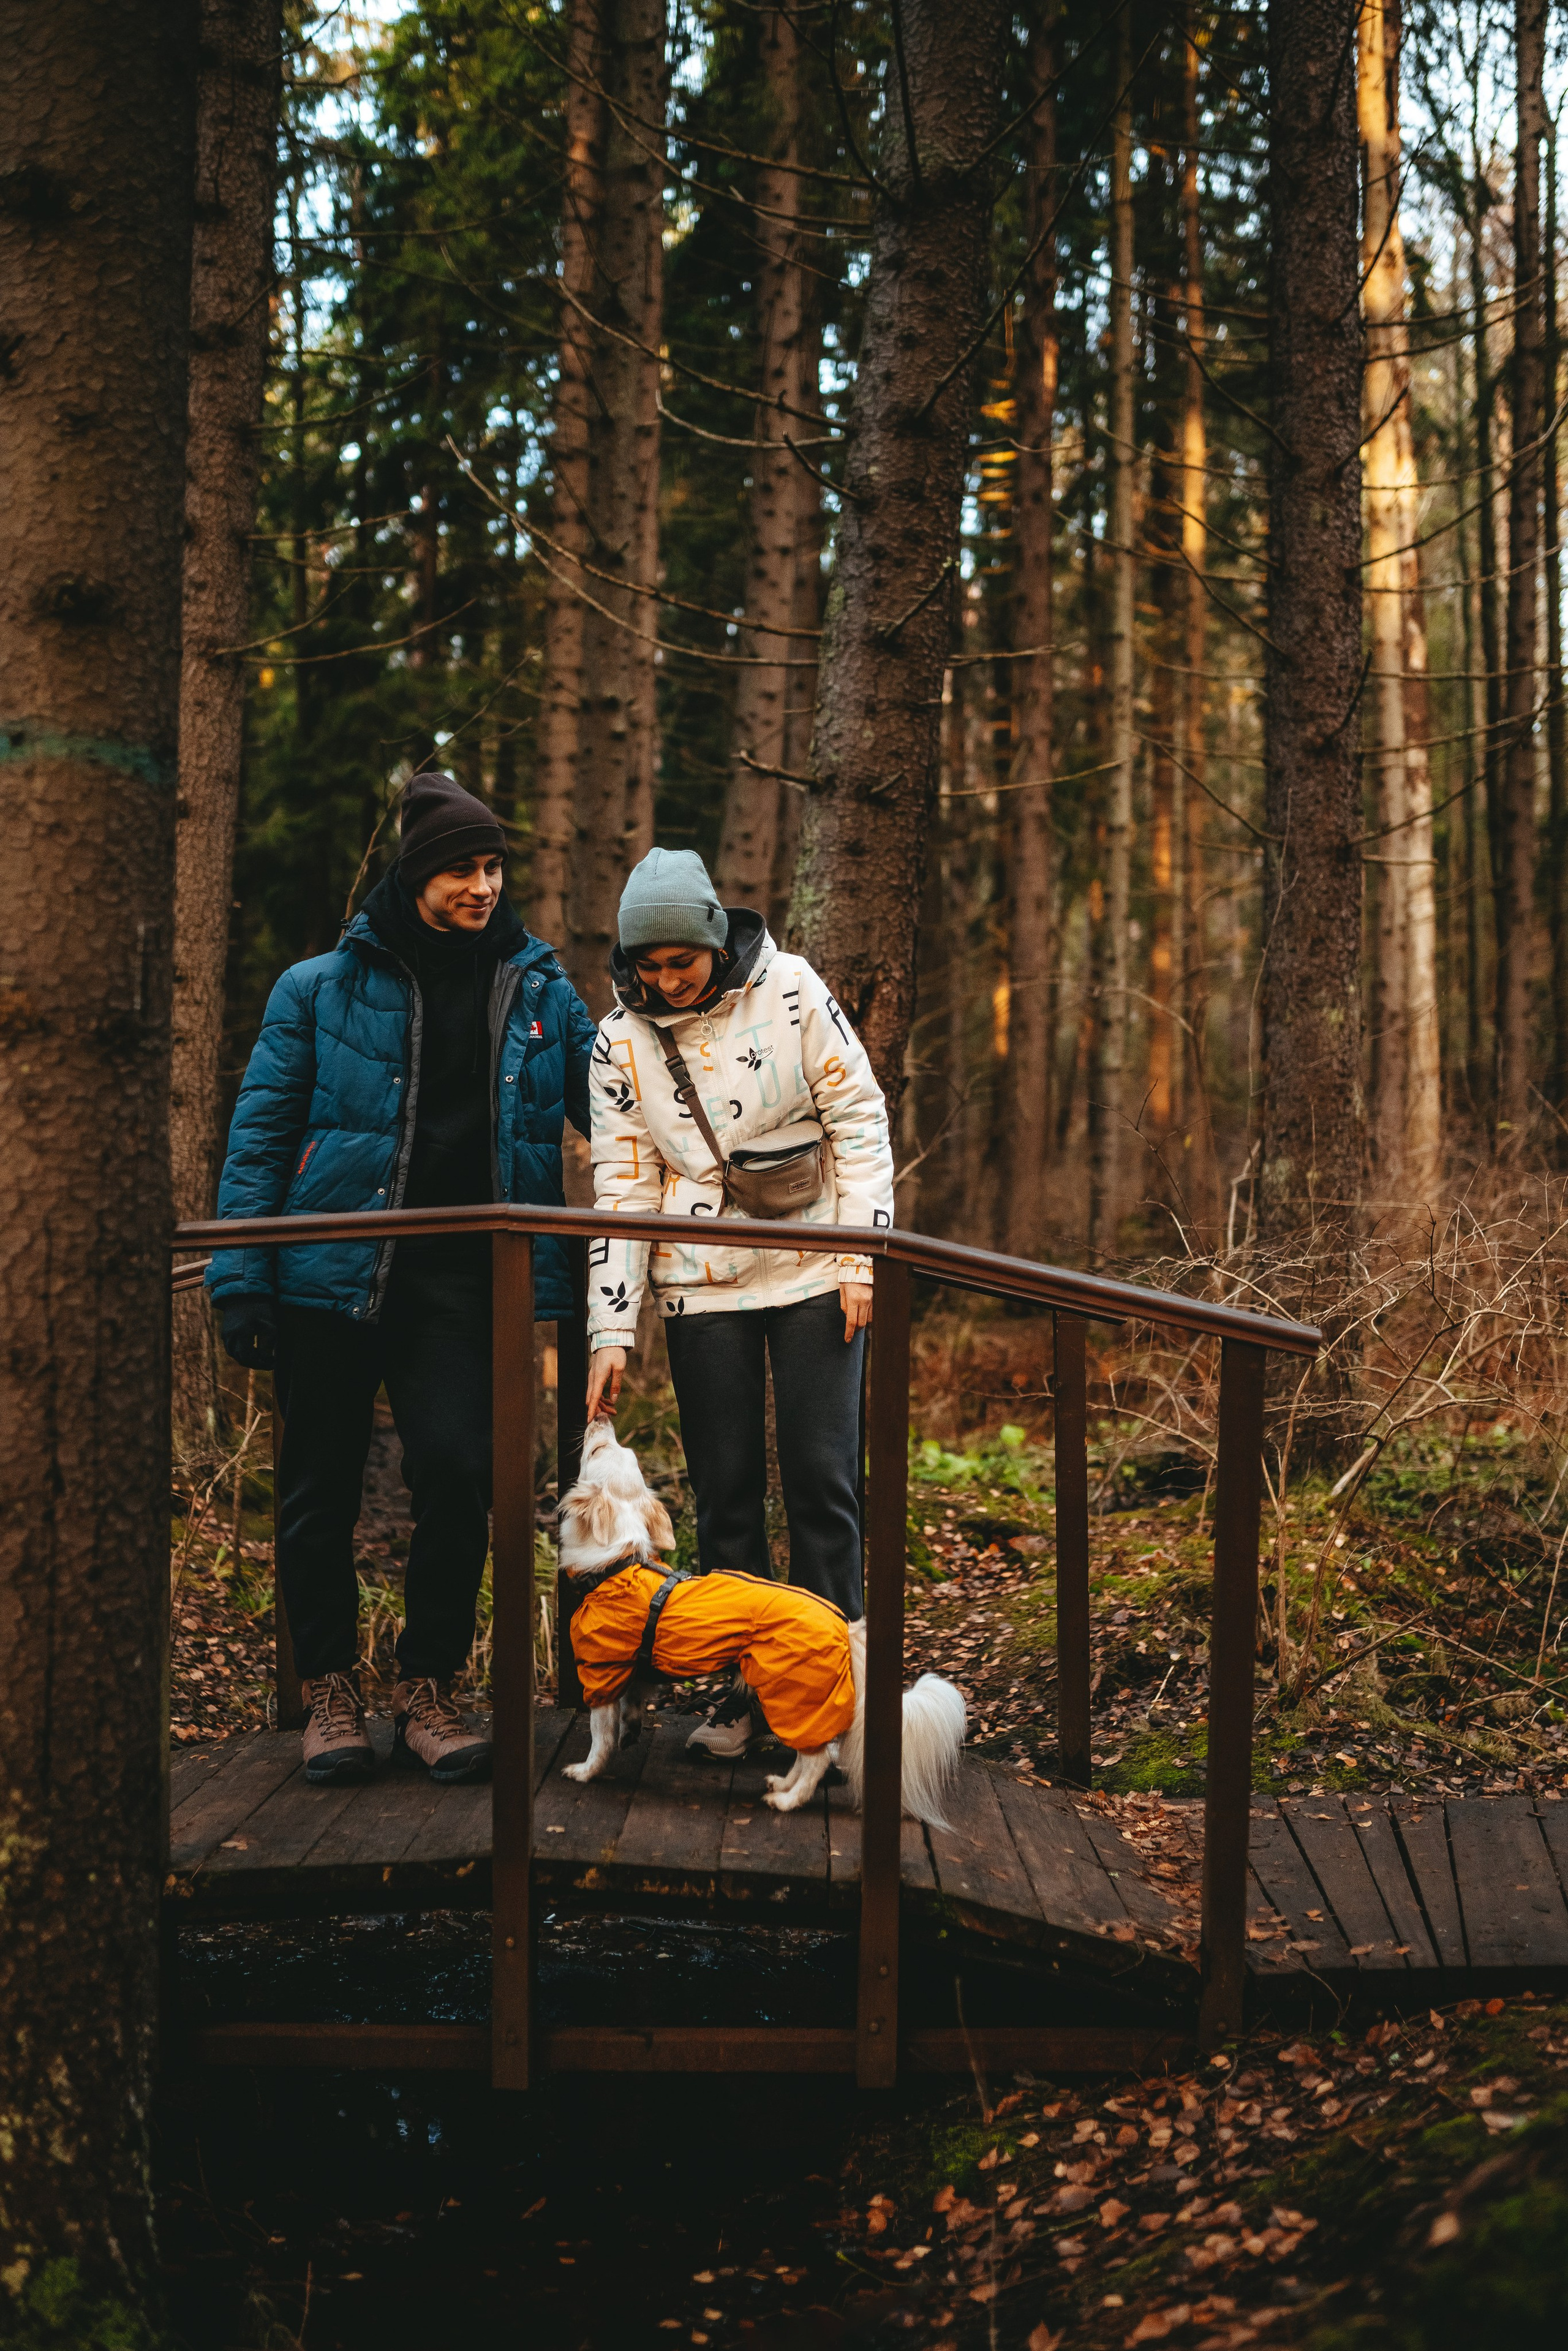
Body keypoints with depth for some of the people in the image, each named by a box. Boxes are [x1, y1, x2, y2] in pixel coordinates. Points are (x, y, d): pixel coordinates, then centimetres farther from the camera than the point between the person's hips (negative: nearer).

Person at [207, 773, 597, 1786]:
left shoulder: (542, 993, 11)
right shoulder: (323, 990, 4)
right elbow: (261, 1133, 4)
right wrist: (243, 1276, -3)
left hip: (468, 1281, 1)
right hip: (335, 1273, 0)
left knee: (458, 1475, -9)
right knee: (321, 1486, 5)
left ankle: (429, 1689, 8)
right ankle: (331, 1690, 19)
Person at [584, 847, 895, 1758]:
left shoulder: (790, 990, -6)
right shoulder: (622, 1039, 0)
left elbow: (858, 1117, -2)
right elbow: (622, 1186, 0)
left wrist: (862, 1256, -8)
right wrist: (611, 1332, -5)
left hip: (813, 1272, -2)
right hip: (701, 1288, 2)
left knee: (824, 1479, -2)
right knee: (726, 1491, 4)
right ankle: (745, 1688, 14)